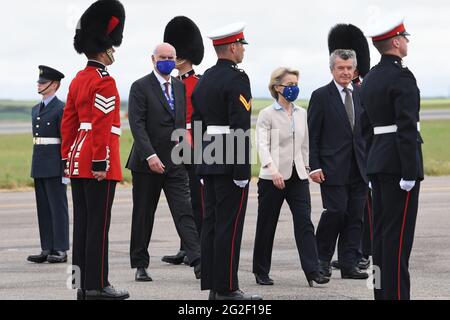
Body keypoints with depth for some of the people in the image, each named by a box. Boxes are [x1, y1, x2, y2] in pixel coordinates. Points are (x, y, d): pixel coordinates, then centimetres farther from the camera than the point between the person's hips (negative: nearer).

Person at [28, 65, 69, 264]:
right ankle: (47, 249, 13)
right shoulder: (36, 110, 16)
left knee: (58, 206, -3)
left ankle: (60, 250, 0)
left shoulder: (61, 109, -8)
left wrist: (65, 169, -15)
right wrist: (35, 167, 17)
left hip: (55, 166, -8)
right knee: (43, 208, 8)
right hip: (39, 166, 8)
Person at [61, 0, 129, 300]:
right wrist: (100, 164, -19)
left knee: (82, 223, 10)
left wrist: (68, 158, 19)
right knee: (98, 225, -6)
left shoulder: (78, 80, 14)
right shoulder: (105, 82, -13)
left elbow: (68, 122, 16)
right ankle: (97, 286, -4)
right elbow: (102, 126, -19)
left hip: (78, 162, 9)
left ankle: (82, 283, 13)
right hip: (98, 164, -9)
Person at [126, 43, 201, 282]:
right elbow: (137, 124, -14)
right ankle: (140, 266, 16)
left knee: (184, 212, -6)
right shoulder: (140, 87, -6)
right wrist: (149, 155, -22)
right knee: (143, 217, 6)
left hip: (175, 163, 4)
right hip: (147, 163, -4)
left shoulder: (180, 87, 11)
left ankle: (198, 263, -14)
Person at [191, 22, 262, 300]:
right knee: (229, 226, -6)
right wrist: (241, 171, -18)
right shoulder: (237, 79, -13)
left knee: (211, 223, 9)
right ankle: (227, 289, -5)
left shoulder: (204, 80, 14)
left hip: (209, 162, 9)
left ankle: (212, 286, 12)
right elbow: (240, 127, -19)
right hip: (230, 162, -9)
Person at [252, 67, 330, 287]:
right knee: (266, 225, 5)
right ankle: (261, 272, 16)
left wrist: (306, 167, 15)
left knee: (304, 222, -6)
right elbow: (262, 145, -16)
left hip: (298, 176, 4)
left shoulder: (301, 114, 11)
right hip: (272, 177, -4)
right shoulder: (267, 114, -5)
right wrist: (272, 170, -28)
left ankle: (312, 272, -11)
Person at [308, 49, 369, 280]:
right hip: (333, 169, -5)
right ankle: (322, 258, 9)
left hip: (359, 168, 5)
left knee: (356, 216, 3)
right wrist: (314, 167, -10)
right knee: (336, 211, -11)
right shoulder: (321, 96, -1)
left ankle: (349, 265, 8)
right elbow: (312, 135, -3)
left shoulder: (361, 95, 13)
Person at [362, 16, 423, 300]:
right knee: (398, 234, -8)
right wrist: (409, 172, -20)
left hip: (377, 161, 9)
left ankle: (382, 292, 13)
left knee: (382, 231, 10)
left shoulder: (371, 78, 14)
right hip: (398, 164, -9)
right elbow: (406, 127, -20)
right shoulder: (402, 76, -14)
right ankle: (396, 294, -8)